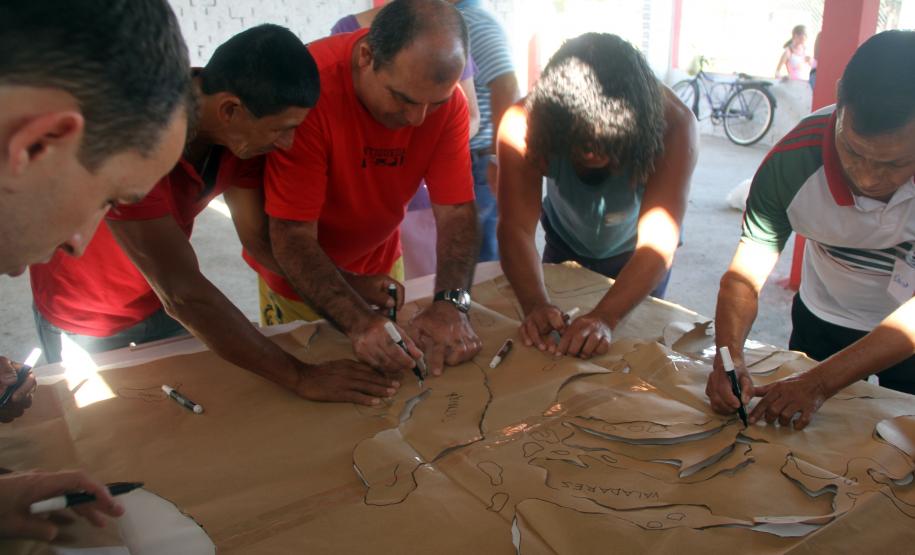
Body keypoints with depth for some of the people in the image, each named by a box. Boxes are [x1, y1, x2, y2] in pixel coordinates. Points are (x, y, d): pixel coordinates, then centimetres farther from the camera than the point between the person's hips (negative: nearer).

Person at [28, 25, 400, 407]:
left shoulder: (241, 130, -20)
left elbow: (259, 235, -12)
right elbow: (183, 293, -40)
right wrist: (299, 377, -38)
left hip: (163, 300, 5)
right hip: (84, 317, -4)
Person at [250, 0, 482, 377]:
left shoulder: (443, 97, -20)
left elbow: (456, 211, -21)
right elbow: (293, 236, -32)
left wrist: (450, 303, -38)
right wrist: (359, 322, -44)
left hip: (380, 266, 4)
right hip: (300, 275, -3)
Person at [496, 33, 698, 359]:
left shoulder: (672, 126, -39)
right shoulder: (524, 124, -36)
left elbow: (658, 244, -44)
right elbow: (516, 227, -39)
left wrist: (606, 318, -59)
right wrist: (536, 305, -56)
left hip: (633, 255, -1)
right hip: (565, 245, 1)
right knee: (555, 346, 17)